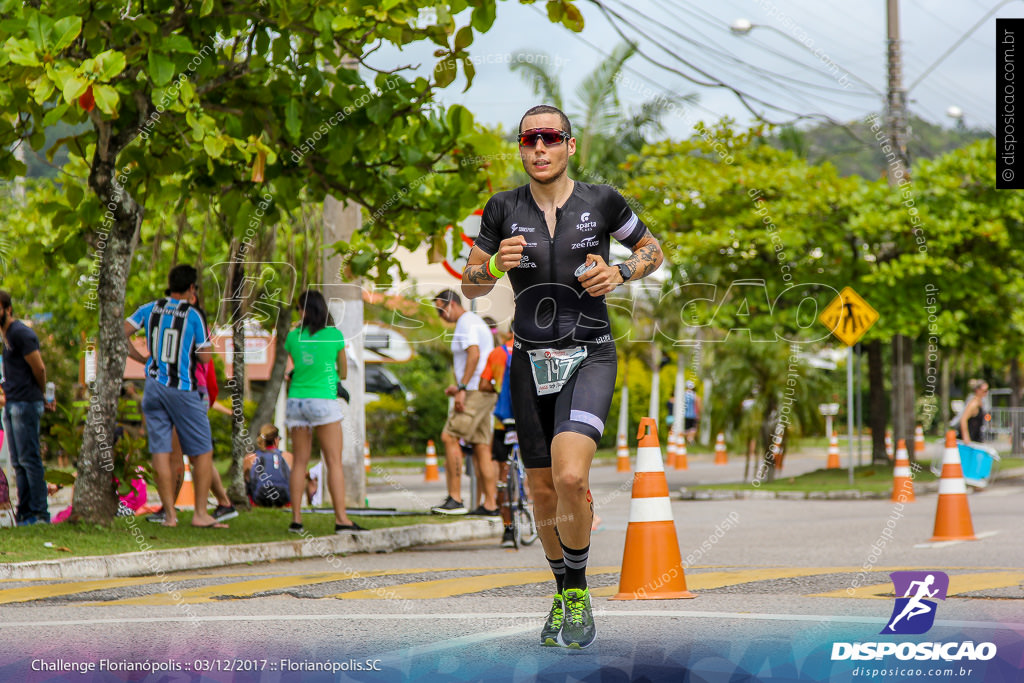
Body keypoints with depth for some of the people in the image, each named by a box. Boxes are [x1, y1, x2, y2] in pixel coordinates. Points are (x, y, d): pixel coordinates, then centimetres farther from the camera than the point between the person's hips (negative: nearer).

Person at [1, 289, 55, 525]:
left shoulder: (20, 333, -13)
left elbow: (39, 368, -12)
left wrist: (42, 397, 2)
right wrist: (43, 400, 15)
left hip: (25, 404, -10)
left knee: (29, 459, -9)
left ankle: (39, 513, -7)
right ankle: (24, 512, 13)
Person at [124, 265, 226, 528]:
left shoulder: (150, 309, 6)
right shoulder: (194, 315, -5)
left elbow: (120, 333, 3)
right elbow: (205, 357, -4)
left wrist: (142, 358, 13)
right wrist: (205, 336, 14)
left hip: (154, 386, 4)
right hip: (183, 389, -4)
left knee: (160, 451, 4)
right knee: (202, 452, 5)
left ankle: (170, 514, 1)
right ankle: (200, 513, 0)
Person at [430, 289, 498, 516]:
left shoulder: (466, 323, -8)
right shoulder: (476, 321, 24)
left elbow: (474, 355, -21)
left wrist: (462, 388, -24)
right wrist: (460, 387, 22)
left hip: (475, 391, -10)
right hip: (486, 393, 10)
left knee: (450, 437, -13)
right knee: (482, 447, 7)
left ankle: (455, 499, -17)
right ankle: (490, 504, 5)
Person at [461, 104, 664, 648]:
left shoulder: (600, 202, -2)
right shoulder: (503, 209, 2)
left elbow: (652, 249, 13)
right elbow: (470, 286, 8)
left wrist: (619, 272, -7)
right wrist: (496, 264, -14)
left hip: (589, 358, -3)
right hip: (530, 360, 3)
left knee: (570, 478, -23)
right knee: (542, 492, 8)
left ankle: (578, 593, -4)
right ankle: (562, 594, 30)